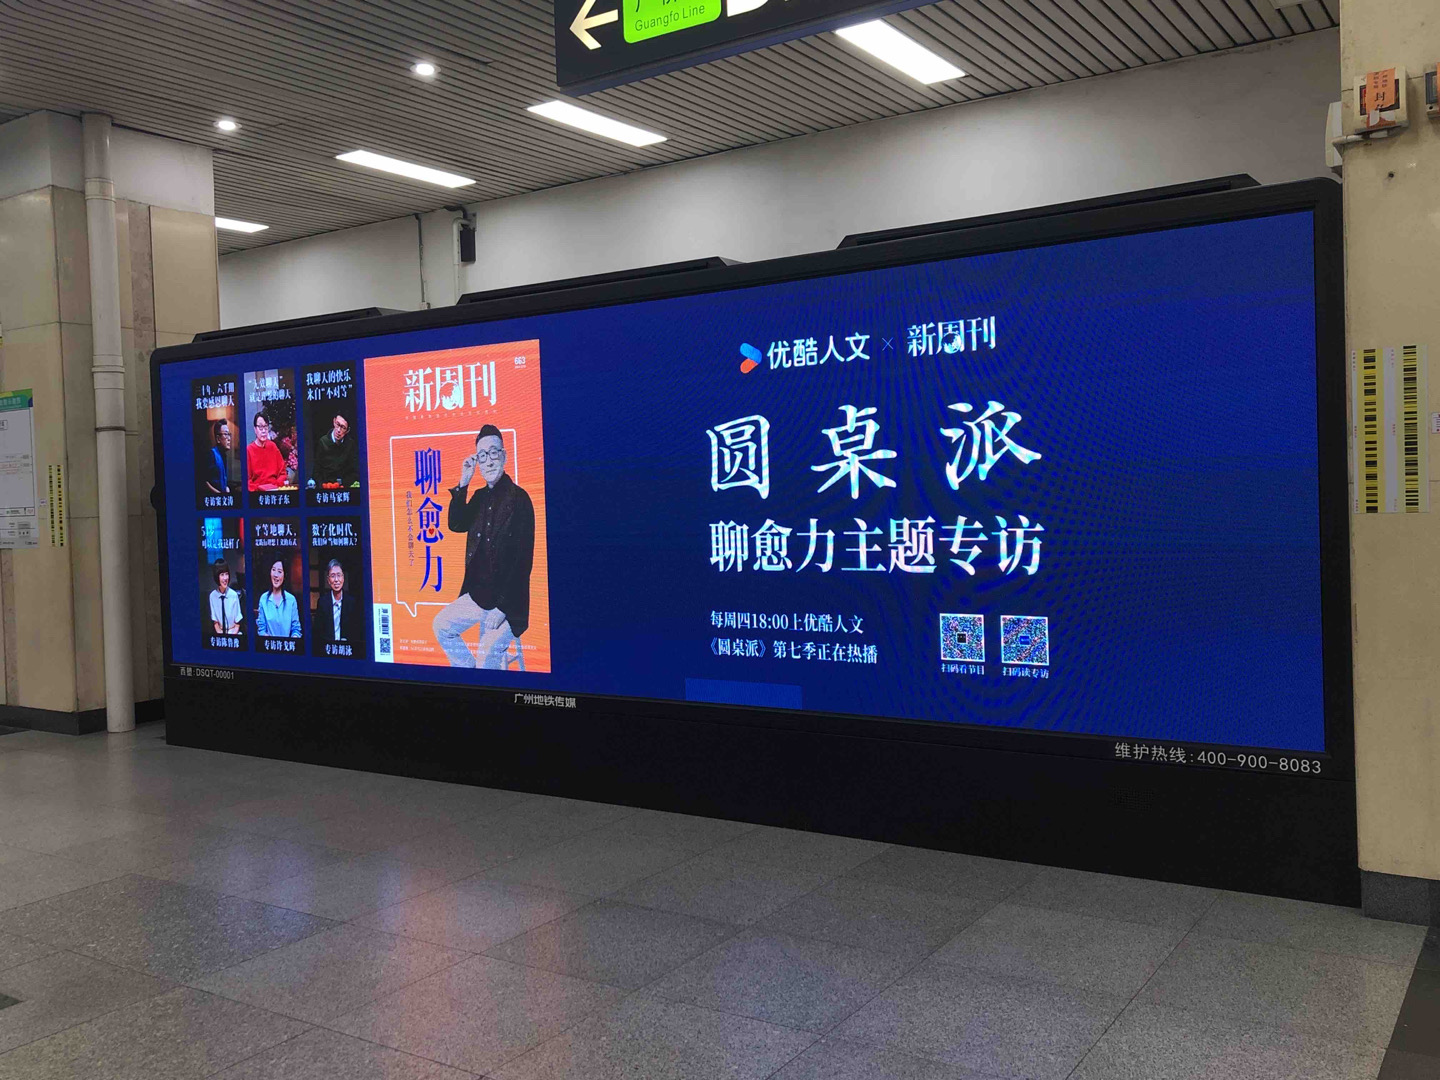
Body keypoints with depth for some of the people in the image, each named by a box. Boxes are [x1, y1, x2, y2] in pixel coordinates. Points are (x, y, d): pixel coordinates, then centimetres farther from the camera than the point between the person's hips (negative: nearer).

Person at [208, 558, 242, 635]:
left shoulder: (234, 595, -9)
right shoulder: (213, 596, -5)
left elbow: (237, 623, 0)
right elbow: (215, 622, 4)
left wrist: (232, 637, -12)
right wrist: (221, 636, -9)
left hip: (234, 633, -1)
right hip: (220, 633, 1)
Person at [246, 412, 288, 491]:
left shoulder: (273, 447, 13)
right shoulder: (248, 450, 3)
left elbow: (282, 472, 14)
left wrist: (277, 484, -4)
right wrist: (258, 488, -16)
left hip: (275, 490, 3)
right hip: (257, 492, -3)